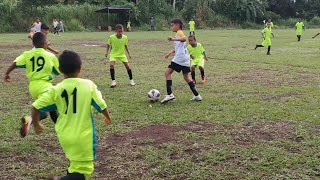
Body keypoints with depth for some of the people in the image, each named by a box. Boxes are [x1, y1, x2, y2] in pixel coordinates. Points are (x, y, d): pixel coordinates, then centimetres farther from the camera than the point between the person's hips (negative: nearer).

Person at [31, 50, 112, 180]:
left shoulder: (56, 89, -4)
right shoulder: (89, 85, -9)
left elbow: (35, 107, -3)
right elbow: (102, 106, -3)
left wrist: (36, 124, 15)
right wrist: (108, 117, 18)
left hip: (64, 136, 4)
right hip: (83, 136, -4)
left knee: (75, 163, 28)